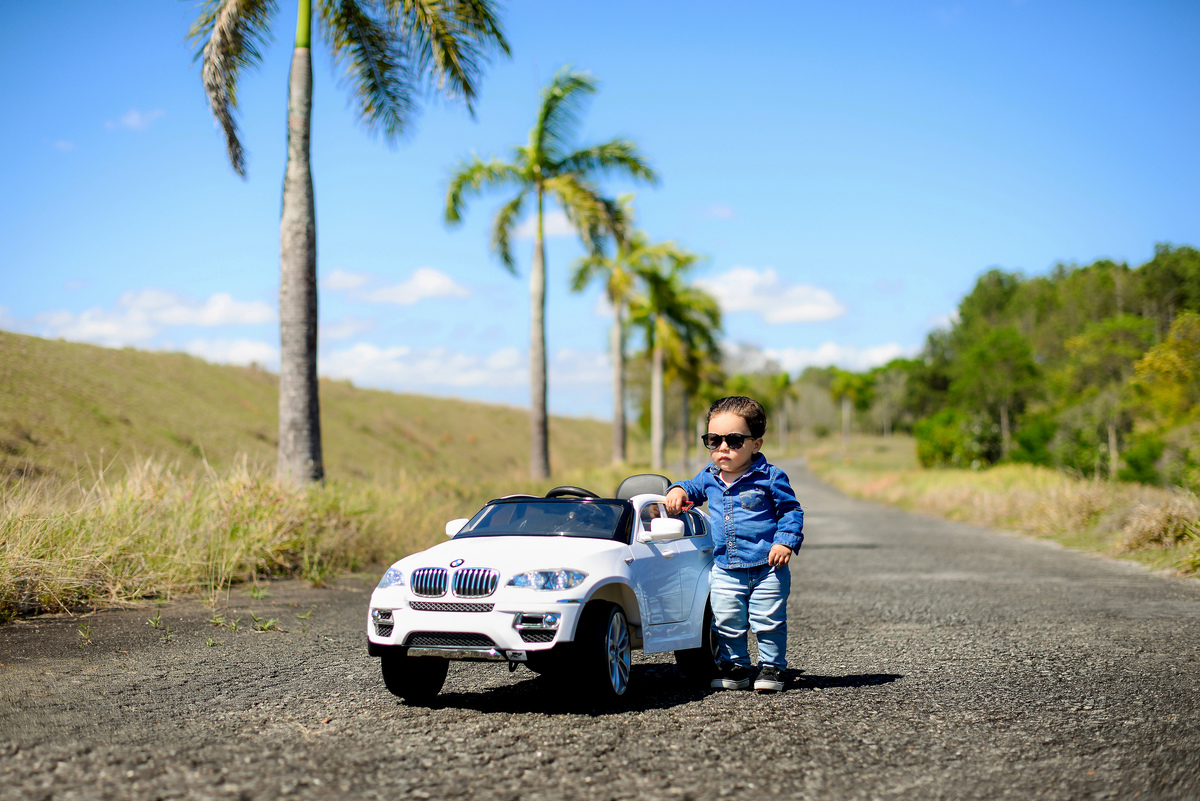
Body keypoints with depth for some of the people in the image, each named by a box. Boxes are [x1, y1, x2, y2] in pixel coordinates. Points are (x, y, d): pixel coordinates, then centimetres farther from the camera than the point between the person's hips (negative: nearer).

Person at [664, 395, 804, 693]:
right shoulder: (709, 477, 6)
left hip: (767, 567, -4)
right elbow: (693, 488, 27)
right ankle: (734, 667, 22)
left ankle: (772, 667, 17)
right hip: (726, 570, 4)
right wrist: (678, 490, 4)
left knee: (768, 622, 1)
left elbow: (791, 511, -2)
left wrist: (786, 541, -15)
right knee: (728, 623, 7)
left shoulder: (770, 477, -8)